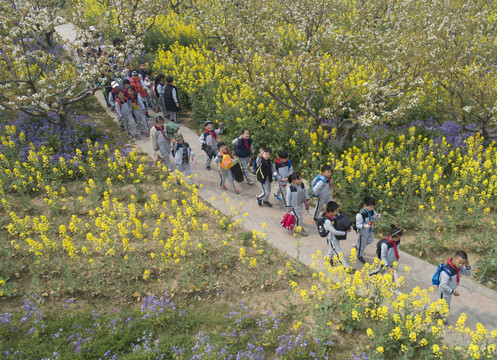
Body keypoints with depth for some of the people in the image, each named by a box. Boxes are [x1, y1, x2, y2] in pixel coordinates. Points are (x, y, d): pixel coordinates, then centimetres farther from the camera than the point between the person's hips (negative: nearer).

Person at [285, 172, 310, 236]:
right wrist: (288, 207, -12)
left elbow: (305, 192, 5)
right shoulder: (290, 188, -30)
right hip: (294, 205, -6)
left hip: (300, 203, 7)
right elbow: (288, 198, -19)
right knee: (299, 217, 1)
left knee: (295, 213, 28)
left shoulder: (302, 185, -13)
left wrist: (307, 199, 9)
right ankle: (301, 229, 19)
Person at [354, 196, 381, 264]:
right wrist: (364, 226, -46)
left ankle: (356, 246, 50)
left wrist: (378, 216, -24)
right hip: (363, 232, -7)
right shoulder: (360, 215, -34)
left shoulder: (372, 211, -14)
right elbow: (357, 225, -28)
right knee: (362, 244, 14)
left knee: (370, 240, 28)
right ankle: (359, 256, 44)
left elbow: (376, 217, 0)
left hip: (370, 231, 7)